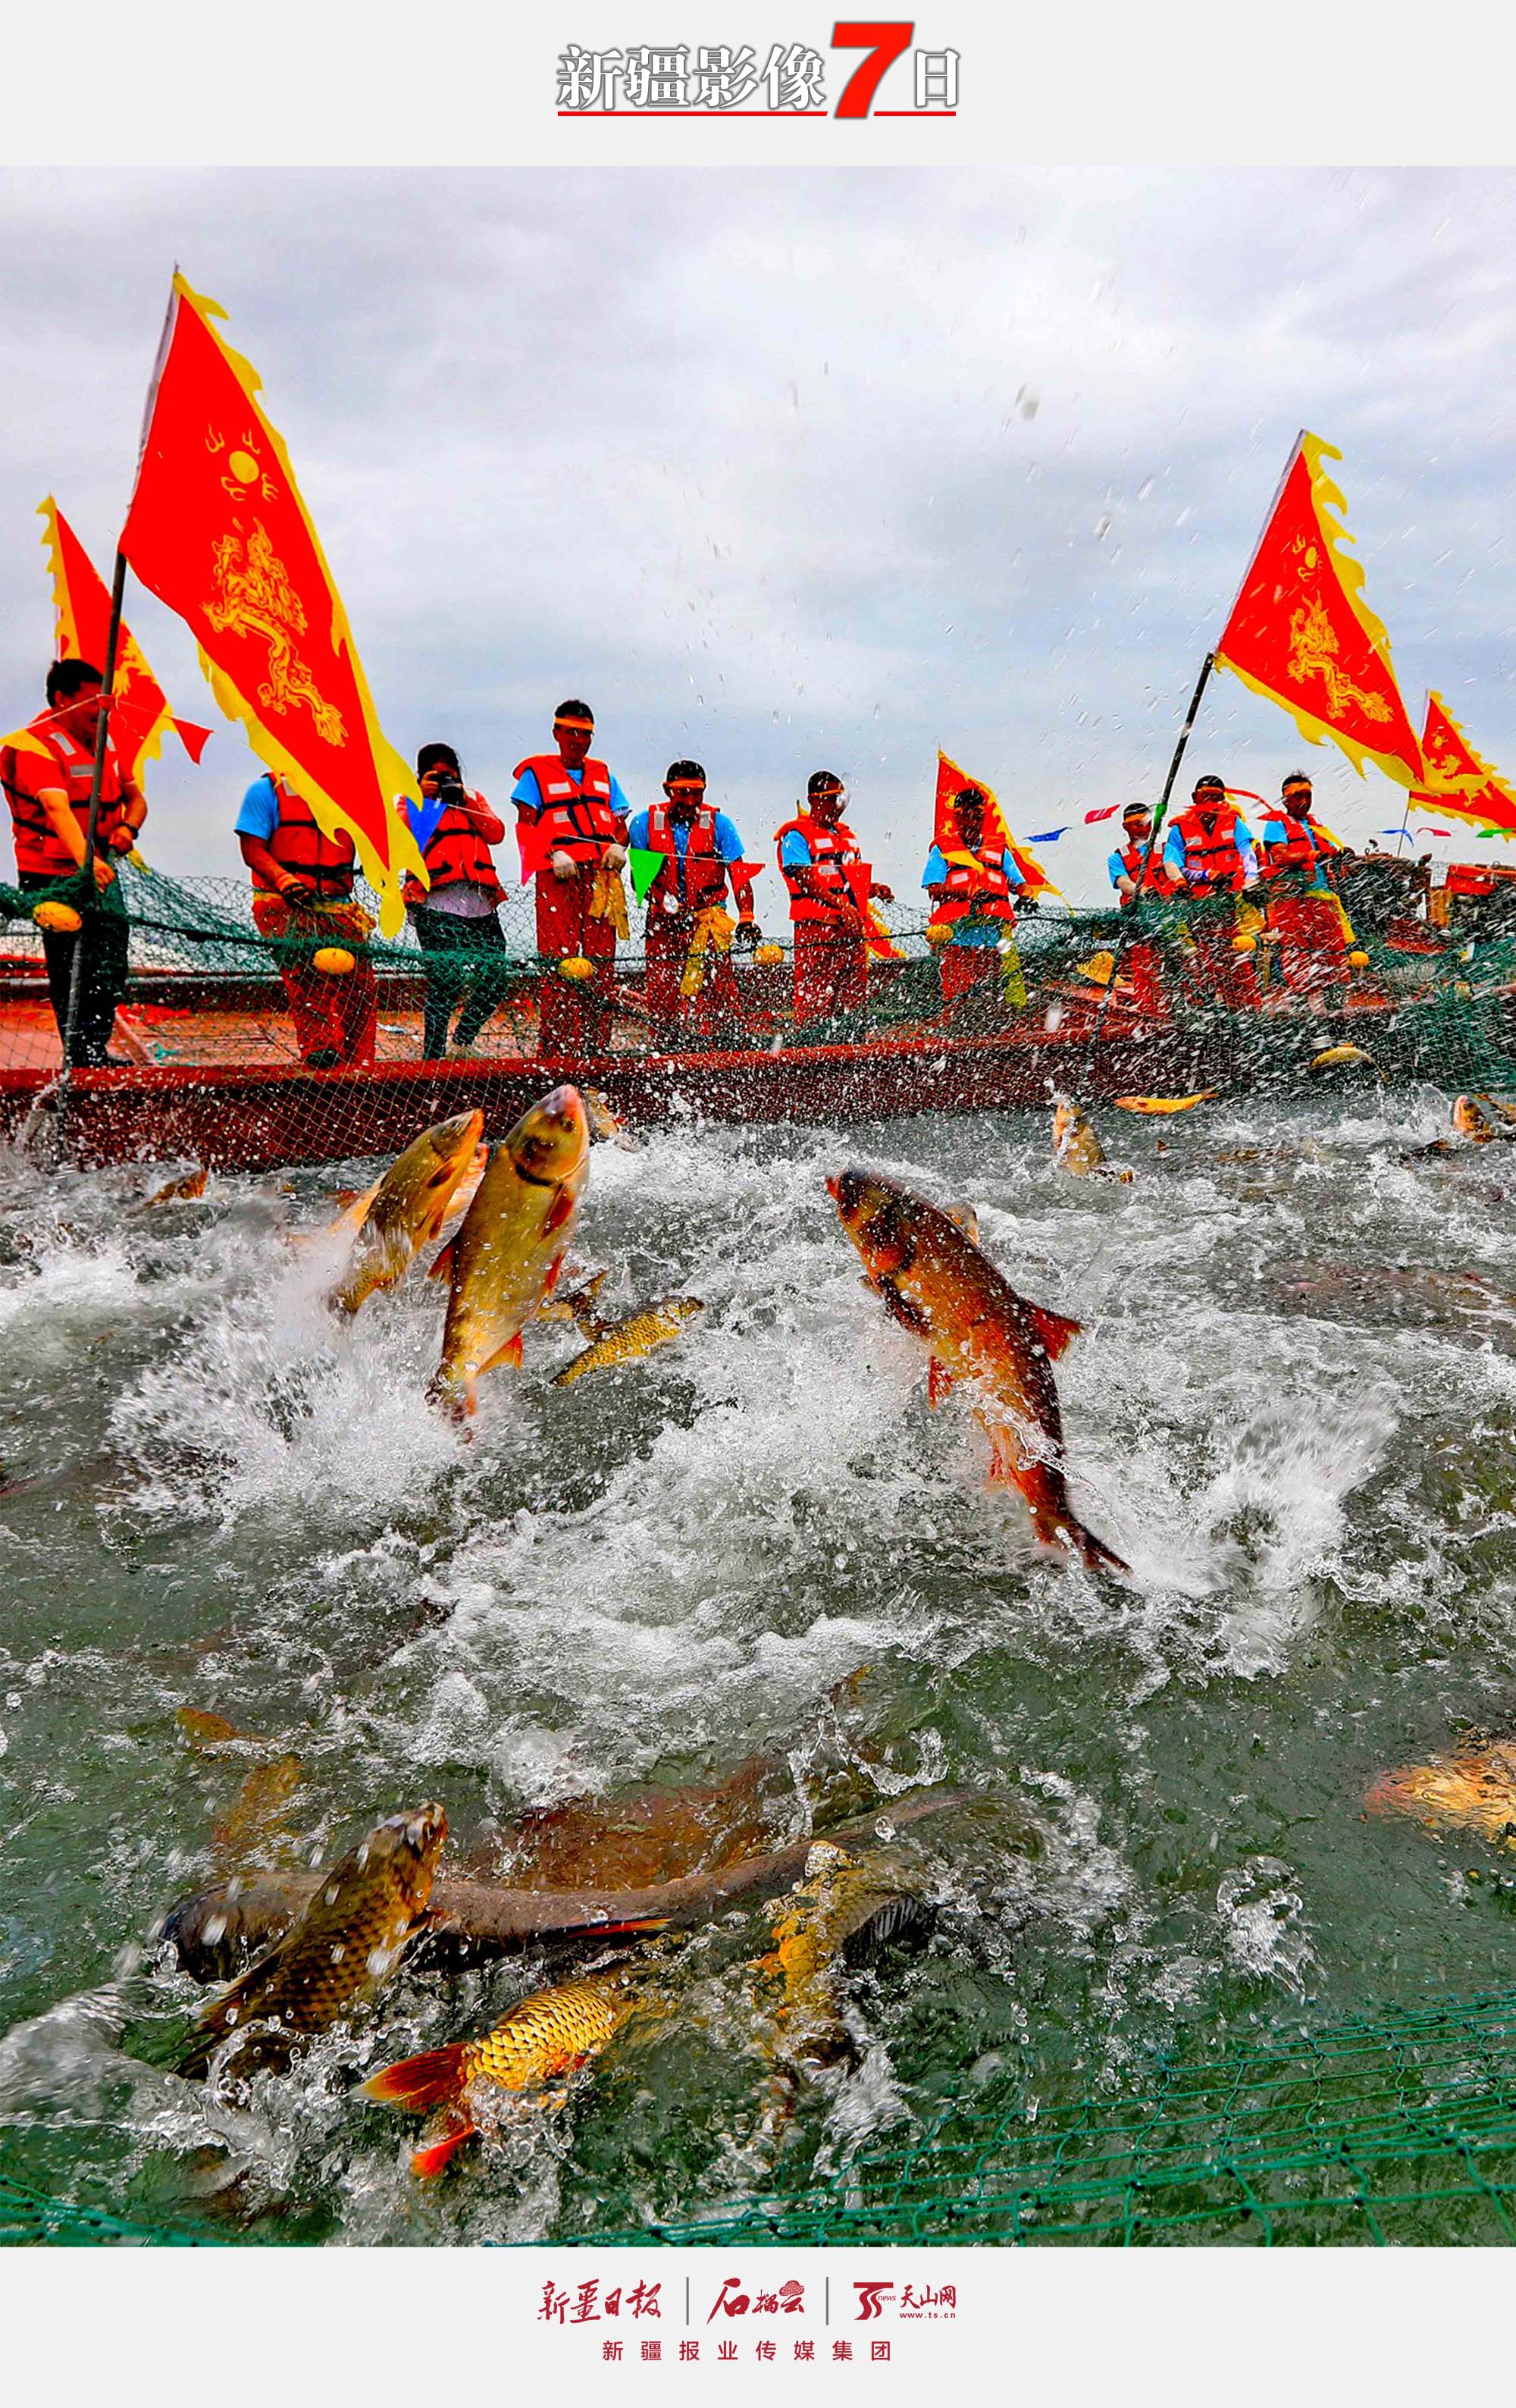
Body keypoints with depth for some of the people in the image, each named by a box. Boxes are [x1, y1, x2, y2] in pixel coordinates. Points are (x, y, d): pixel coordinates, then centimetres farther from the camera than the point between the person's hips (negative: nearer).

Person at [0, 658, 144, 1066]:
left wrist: (127, 827, -6)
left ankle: (96, 1053, 18)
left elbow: (135, 797, 18)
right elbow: (57, 807, -26)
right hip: (57, 875, -8)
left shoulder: (101, 741, 15)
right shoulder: (38, 744, -12)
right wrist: (86, 860, -41)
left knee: (111, 971, 7)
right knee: (72, 972, -6)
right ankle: (82, 1060, 1)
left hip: (102, 869, 8)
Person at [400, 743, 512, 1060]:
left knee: (496, 978, 2)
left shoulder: (473, 798, 25)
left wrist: (466, 800, 1)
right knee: (448, 980, -15)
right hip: (437, 902, -5)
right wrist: (422, 797, -6)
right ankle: (432, 1057, -6)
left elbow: (496, 834, 8)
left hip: (479, 902, 5)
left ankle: (462, 1041, 22)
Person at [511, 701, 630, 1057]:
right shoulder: (536, 773, 11)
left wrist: (618, 845, -1)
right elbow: (525, 827, 3)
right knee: (559, 962, -12)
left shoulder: (603, 776, 24)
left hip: (602, 877, 4)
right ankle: (555, 1047, -11)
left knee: (602, 961, 0)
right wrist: (553, 854, -13)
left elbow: (620, 824, 21)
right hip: (559, 878, -4)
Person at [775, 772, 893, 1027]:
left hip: (852, 928, 7)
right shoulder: (796, 836, -2)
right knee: (814, 999, -8)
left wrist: (874, 889, 4)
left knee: (855, 993, 7)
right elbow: (806, 881, -14)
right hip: (816, 929, -7)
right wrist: (840, 905, -23)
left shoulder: (847, 835, 22)